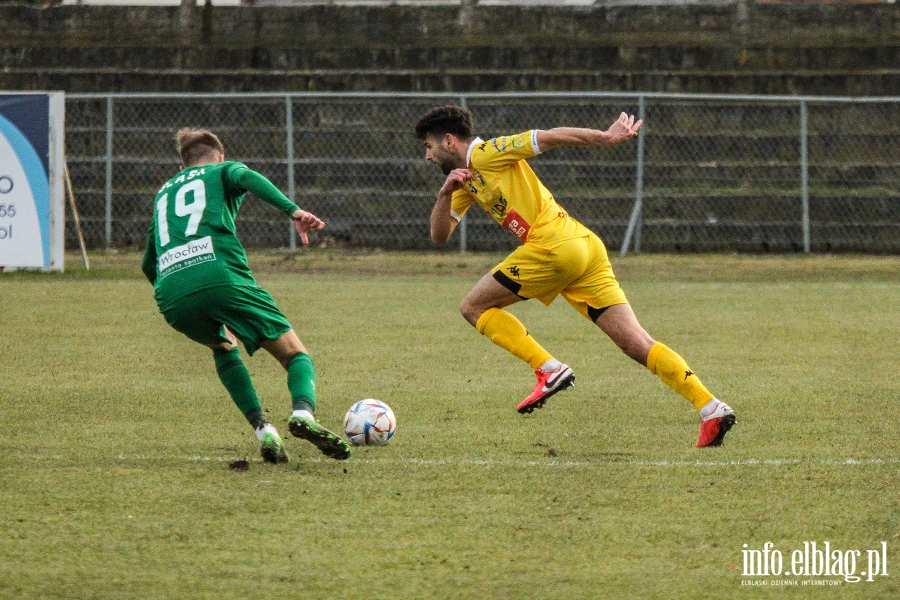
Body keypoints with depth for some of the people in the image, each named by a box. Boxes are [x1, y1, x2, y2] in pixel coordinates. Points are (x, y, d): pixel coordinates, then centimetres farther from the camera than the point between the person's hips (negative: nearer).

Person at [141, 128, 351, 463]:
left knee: (223, 347, 33)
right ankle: (303, 413, -28)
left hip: (170, 298, 4)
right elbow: (247, 177, -4)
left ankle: (262, 428, 10)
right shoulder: (223, 171, 23)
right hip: (220, 276, -4)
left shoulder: (164, 192, 36)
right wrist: (293, 211, -16)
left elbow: (148, 264, 41)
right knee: (294, 353, 6)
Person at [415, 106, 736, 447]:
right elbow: (440, 235, 23)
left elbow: (548, 137, -6)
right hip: (585, 248, 9)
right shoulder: (467, 179, 27)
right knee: (637, 345, 0)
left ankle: (550, 370, -5)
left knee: (474, 307, 4)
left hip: (555, 247, -9)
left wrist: (605, 138, -14)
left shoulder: (485, 154, 1)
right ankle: (712, 410, -10)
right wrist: (445, 194, 4)